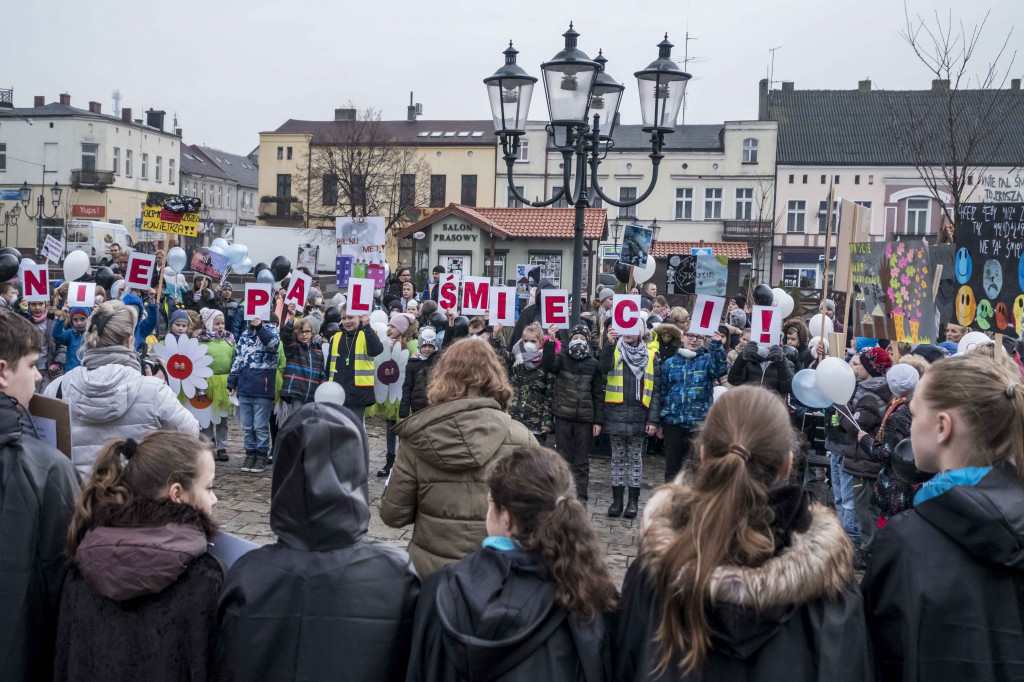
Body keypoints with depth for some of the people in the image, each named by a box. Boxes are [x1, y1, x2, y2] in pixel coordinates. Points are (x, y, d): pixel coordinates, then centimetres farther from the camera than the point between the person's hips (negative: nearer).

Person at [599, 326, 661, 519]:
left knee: (635, 457, 7)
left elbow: (656, 389, 3)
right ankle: (617, 499, 16)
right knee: (618, 457, 8)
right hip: (616, 413, 0)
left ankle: (633, 501, 16)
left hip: (639, 414, 0)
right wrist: (609, 345, -30)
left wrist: (653, 419, -4)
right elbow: (603, 367, -17)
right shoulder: (614, 351, 5)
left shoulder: (651, 356, 5)